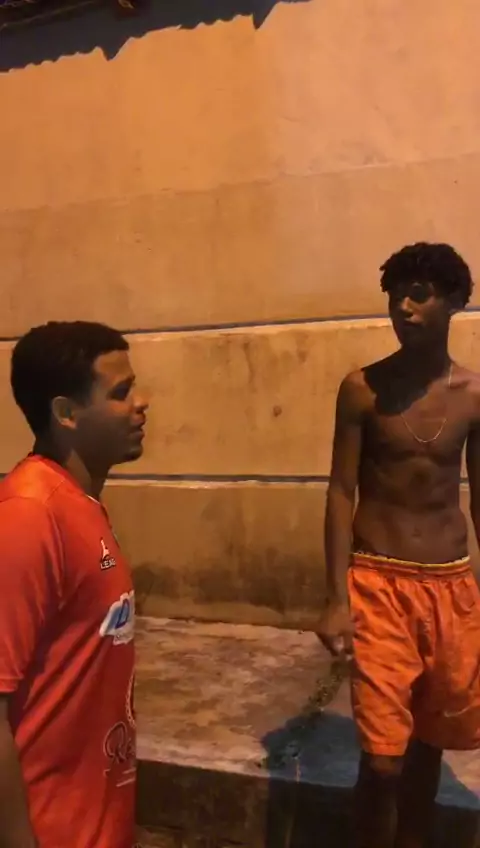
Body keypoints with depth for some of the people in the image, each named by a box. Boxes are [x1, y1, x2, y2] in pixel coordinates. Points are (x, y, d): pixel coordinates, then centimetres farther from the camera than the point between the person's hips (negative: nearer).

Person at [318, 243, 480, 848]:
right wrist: (337, 598, -10)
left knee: (430, 740, 17)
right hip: (379, 583, -3)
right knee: (383, 755, -3)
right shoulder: (362, 389, -6)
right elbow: (341, 493, -5)